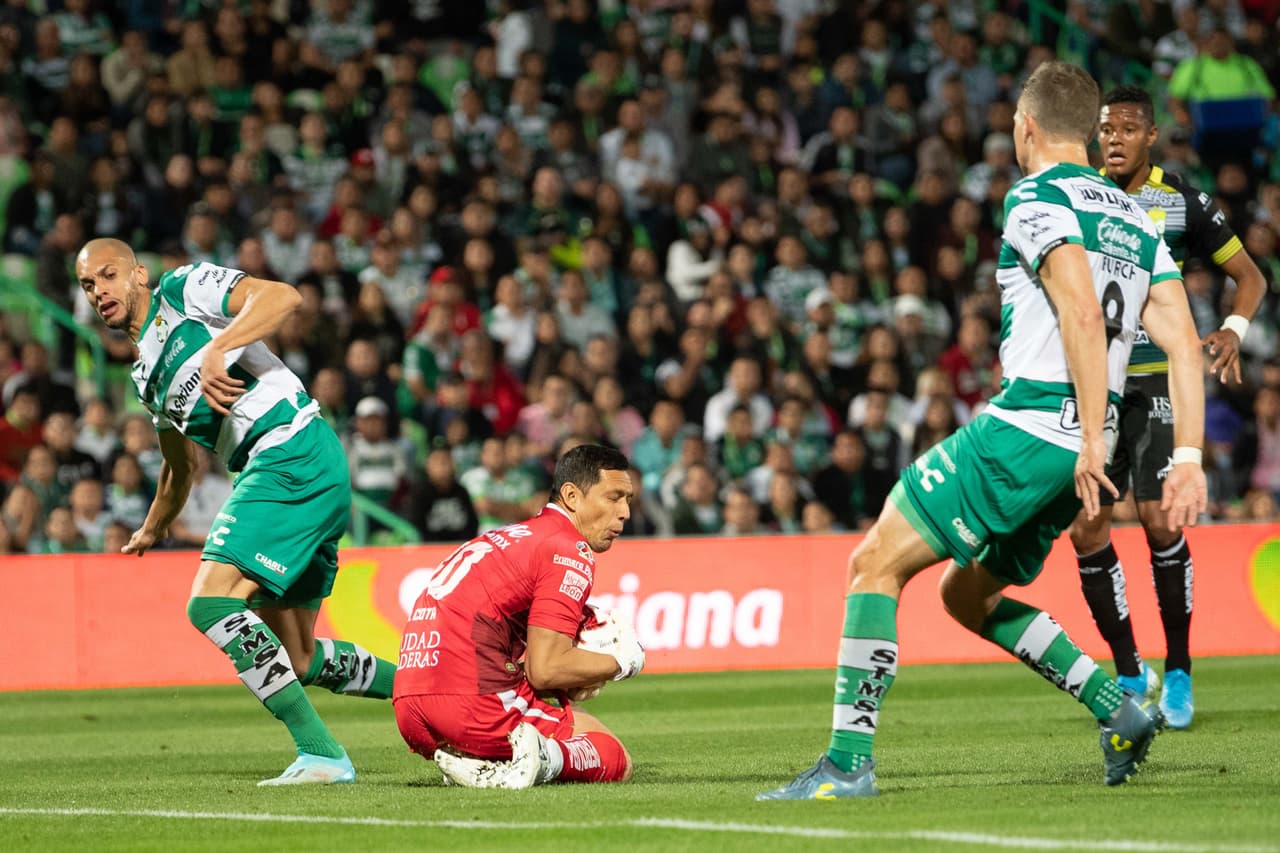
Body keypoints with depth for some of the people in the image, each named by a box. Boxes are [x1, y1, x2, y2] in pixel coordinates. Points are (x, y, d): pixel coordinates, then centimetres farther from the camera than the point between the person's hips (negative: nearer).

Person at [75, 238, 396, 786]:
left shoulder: (183, 289, 2)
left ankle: (320, 754, -23)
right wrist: (152, 531, 52)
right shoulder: (148, 375, 25)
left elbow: (283, 297, -14)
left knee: (211, 603, -20)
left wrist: (217, 348, -27)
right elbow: (180, 464, 40)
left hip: (294, 453, -9)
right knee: (297, 660, 9)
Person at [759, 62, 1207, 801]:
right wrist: (1188, 456, 6)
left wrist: (1092, 440, -22)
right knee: (967, 593, 22)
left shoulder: (1037, 197, -6)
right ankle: (1121, 711, 14)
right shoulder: (1133, 216, 18)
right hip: (1077, 447, 8)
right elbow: (1184, 343, 10)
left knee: (876, 563, -3)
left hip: (1027, 427, -8)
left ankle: (848, 761, -11)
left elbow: (1082, 313, -21)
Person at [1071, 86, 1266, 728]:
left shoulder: (1181, 202, -2)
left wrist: (1234, 330, -14)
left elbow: (1249, 275, 5)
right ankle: (1130, 675, 12)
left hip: (1159, 379, -3)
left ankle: (1178, 674, -1)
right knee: (1086, 530, -4)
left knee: (1158, 519, -15)